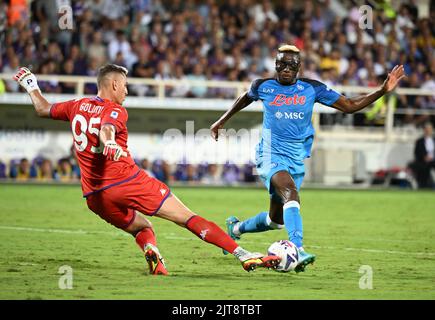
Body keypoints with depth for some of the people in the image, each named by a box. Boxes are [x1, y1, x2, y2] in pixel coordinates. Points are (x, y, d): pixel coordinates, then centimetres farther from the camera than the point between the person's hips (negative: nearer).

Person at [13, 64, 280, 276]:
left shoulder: (77, 106, 15)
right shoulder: (115, 111, -2)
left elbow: (43, 109, 31)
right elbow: (105, 129, -25)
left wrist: (32, 87, 47)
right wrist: (109, 144, -46)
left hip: (95, 196, 6)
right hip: (129, 181, -6)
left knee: (142, 228, 27)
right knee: (189, 219, -4)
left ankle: (151, 251, -9)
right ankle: (245, 255, -11)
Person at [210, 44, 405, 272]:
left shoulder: (312, 89, 2)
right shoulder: (263, 87, 1)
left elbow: (350, 106, 4)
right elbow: (245, 99, 25)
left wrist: (383, 91, -5)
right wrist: (222, 121, 32)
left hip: (297, 160, 4)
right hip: (271, 156, -4)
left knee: (276, 219, 12)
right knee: (290, 191, -34)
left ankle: (236, 228, 42)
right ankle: (298, 249, -47)